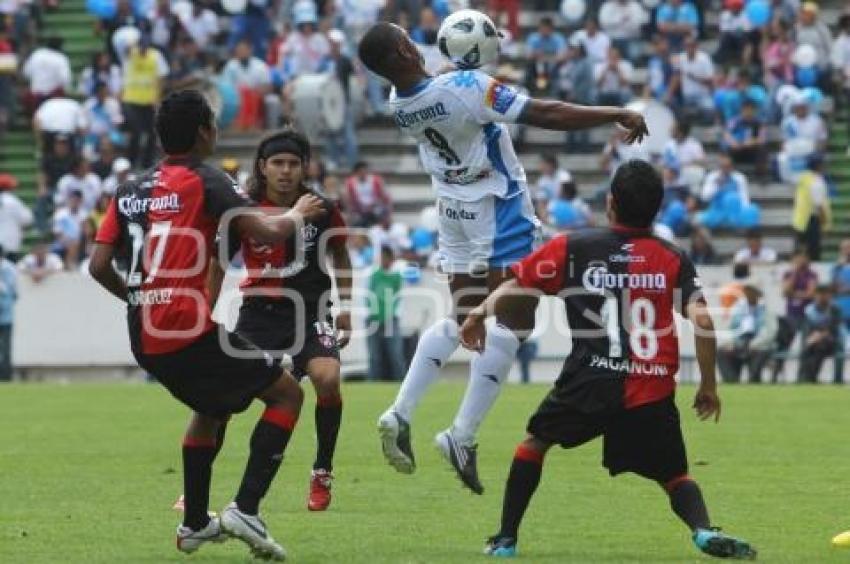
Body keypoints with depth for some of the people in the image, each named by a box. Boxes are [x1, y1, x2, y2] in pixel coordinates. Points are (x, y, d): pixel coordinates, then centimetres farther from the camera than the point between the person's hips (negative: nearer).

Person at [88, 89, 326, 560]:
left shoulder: (129, 192, 12)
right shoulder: (205, 182, -7)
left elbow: (98, 265, 9)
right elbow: (266, 234, -14)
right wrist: (298, 215, 7)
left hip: (145, 340, 7)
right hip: (192, 333, -7)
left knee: (211, 407, 33)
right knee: (287, 393, 7)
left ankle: (195, 524, 33)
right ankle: (245, 509, -5)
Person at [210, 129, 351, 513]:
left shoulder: (322, 210, -6)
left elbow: (340, 255, 12)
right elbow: (218, 265, 3)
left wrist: (345, 307, 7)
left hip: (310, 309, 0)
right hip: (259, 310, 0)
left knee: (327, 378, -24)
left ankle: (322, 475, -4)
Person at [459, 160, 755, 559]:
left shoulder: (571, 248, 4)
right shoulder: (674, 259, 6)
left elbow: (513, 291, 10)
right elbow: (702, 321, -3)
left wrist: (479, 314, 29)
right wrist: (709, 385, 9)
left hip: (590, 382, -1)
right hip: (654, 393, 1)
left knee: (536, 441, 25)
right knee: (674, 476, 13)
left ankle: (505, 538, 23)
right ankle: (704, 530, -19)